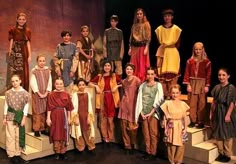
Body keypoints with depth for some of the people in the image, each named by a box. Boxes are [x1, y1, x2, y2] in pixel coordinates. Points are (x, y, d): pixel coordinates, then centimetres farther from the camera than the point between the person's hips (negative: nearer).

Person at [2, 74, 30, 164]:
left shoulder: (25, 93, -4)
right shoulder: (8, 92, 0)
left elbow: (26, 107, -4)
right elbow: (6, 105, 4)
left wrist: (24, 118, -7)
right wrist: (4, 118, 3)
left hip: (20, 116, -1)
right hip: (10, 116, 1)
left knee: (19, 136, 7)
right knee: (10, 135, 3)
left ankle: (18, 154, 17)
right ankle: (11, 154, 13)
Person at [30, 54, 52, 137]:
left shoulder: (48, 70, 6)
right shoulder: (34, 71, -4)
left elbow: (49, 82, 4)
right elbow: (32, 83, -8)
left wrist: (46, 93, -7)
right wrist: (39, 93, -13)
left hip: (46, 94, 3)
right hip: (36, 94, -3)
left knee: (44, 112, 8)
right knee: (37, 112, -2)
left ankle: (43, 128, 18)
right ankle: (36, 129, 6)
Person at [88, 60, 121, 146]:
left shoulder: (114, 76, 4)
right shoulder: (99, 76, 6)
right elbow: (90, 83, 10)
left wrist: (116, 86, -11)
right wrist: (96, 86, -6)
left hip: (111, 99, -1)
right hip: (102, 99, 1)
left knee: (110, 119, 2)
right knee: (103, 119, 3)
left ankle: (110, 138, 15)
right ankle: (105, 138, 14)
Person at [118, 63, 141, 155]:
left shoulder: (137, 80, -4)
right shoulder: (123, 81, 14)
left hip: (133, 105, -5)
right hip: (124, 105, 5)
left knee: (132, 126, -2)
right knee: (124, 126, 3)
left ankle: (132, 145, 22)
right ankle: (127, 146, 16)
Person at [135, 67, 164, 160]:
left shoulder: (158, 85, 0)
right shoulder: (142, 85, 7)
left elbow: (159, 100, -6)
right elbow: (139, 99, 4)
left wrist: (151, 113, -12)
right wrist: (141, 113, -6)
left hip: (153, 113, -2)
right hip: (144, 113, 3)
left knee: (153, 134, 1)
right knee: (146, 134, 8)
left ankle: (153, 153, 12)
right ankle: (148, 152, 20)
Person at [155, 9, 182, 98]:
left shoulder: (176, 29, 2)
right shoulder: (159, 29, 8)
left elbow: (178, 43, 3)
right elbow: (159, 42, 10)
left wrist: (172, 50, -2)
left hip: (173, 54, -2)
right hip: (162, 53, 2)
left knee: (172, 75, -5)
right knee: (162, 75, -2)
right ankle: (165, 96, 6)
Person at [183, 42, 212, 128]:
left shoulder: (207, 61, -1)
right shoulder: (190, 61, 3)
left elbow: (208, 75, -2)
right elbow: (187, 73, 2)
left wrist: (207, 86, -8)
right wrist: (188, 85, -4)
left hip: (202, 84, -2)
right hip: (192, 83, 2)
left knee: (202, 104, 1)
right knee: (192, 103, 4)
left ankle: (201, 122, 10)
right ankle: (192, 121, 13)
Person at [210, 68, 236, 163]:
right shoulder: (217, 87, 6)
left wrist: (228, 115, -18)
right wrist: (211, 113, 10)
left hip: (226, 113, -6)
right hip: (217, 113, 6)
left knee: (227, 135, 5)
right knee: (217, 134, 11)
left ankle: (227, 155, 18)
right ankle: (221, 153, 25)